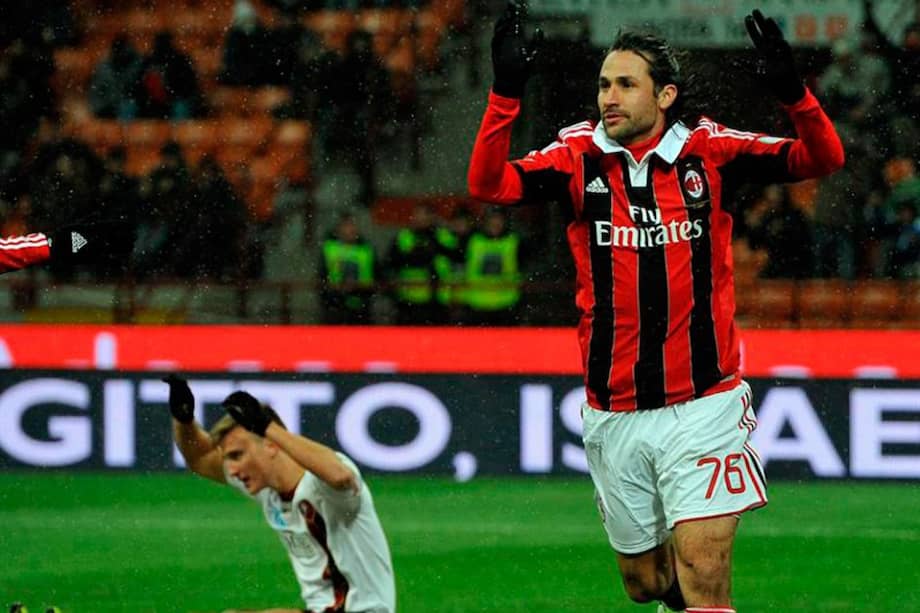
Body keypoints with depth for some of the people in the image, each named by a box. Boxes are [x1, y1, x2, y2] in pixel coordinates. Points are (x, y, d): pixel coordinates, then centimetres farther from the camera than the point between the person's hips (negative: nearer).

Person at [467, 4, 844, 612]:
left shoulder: (709, 151, -2)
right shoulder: (580, 157, 0)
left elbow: (822, 158, -9)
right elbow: (489, 184, -14)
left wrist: (793, 91, -29)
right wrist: (506, 91, -28)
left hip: (703, 407, -2)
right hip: (615, 418, 2)